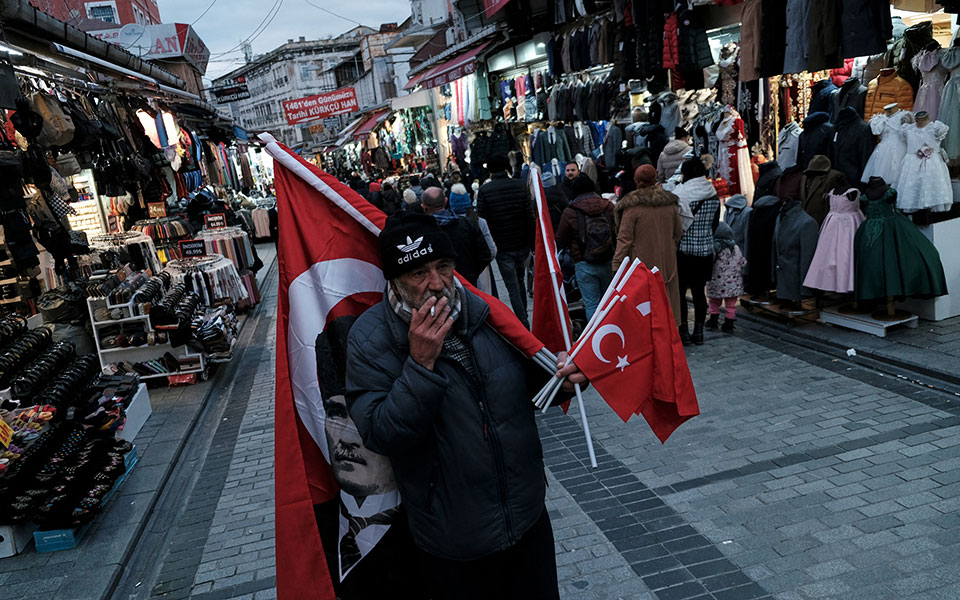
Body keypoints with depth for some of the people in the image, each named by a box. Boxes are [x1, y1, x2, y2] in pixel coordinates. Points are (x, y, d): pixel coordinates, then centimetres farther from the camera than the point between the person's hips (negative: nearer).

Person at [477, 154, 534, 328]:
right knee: (520, 280, 23)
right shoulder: (519, 185, 0)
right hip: (522, 243, 3)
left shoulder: (484, 190, -7)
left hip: (502, 247, -3)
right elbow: (530, 217, -1)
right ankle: (523, 314, 32)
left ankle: (524, 325, -2)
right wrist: (533, 242, 6)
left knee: (513, 286, 1)